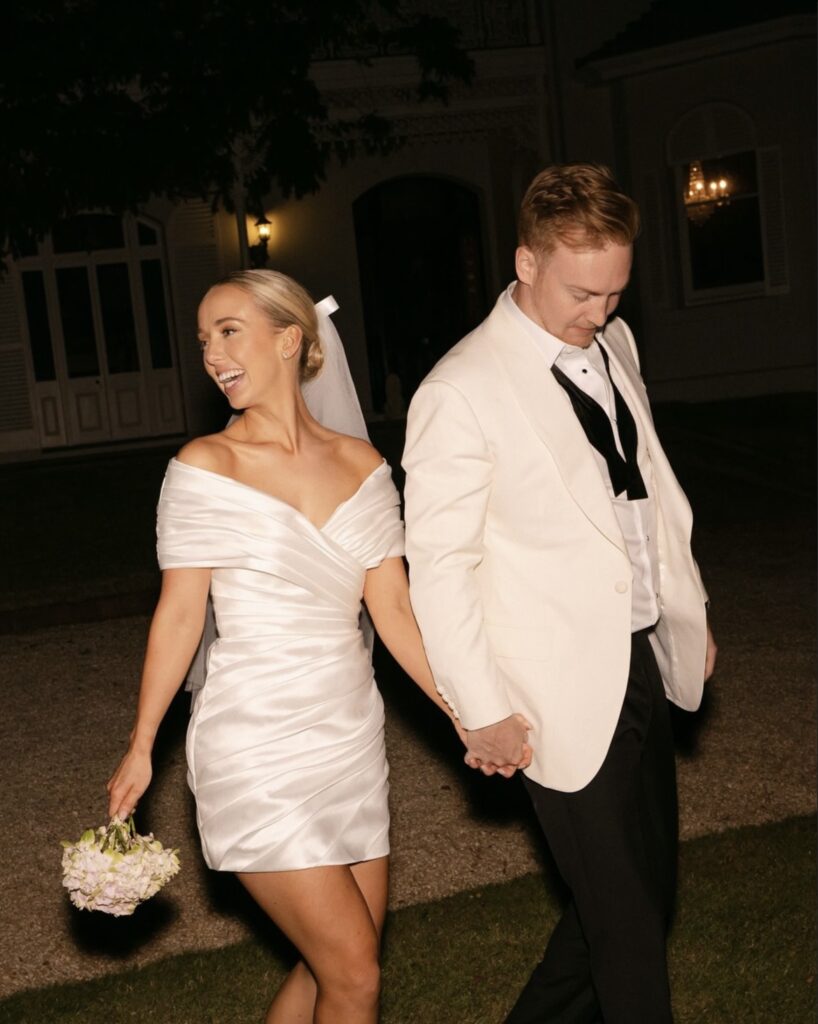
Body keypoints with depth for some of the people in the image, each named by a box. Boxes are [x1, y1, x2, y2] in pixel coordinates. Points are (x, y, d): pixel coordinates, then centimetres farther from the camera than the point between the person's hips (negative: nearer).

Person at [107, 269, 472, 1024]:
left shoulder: (361, 465, 3)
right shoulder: (204, 467, -8)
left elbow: (393, 608, 2)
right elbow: (180, 615, -4)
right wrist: (140, 750, -2)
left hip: (351, 737, 5)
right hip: (258, 754, -5)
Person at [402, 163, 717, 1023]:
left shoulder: (613, 343, 7)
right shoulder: (460, 393, -17)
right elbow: (439, 566, -14)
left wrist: (687, 610, 18)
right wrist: (483, 711, -13)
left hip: (644, 661, 8)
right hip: (566, 692, -8)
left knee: (648, 883, 18)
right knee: (627, 917, 4)